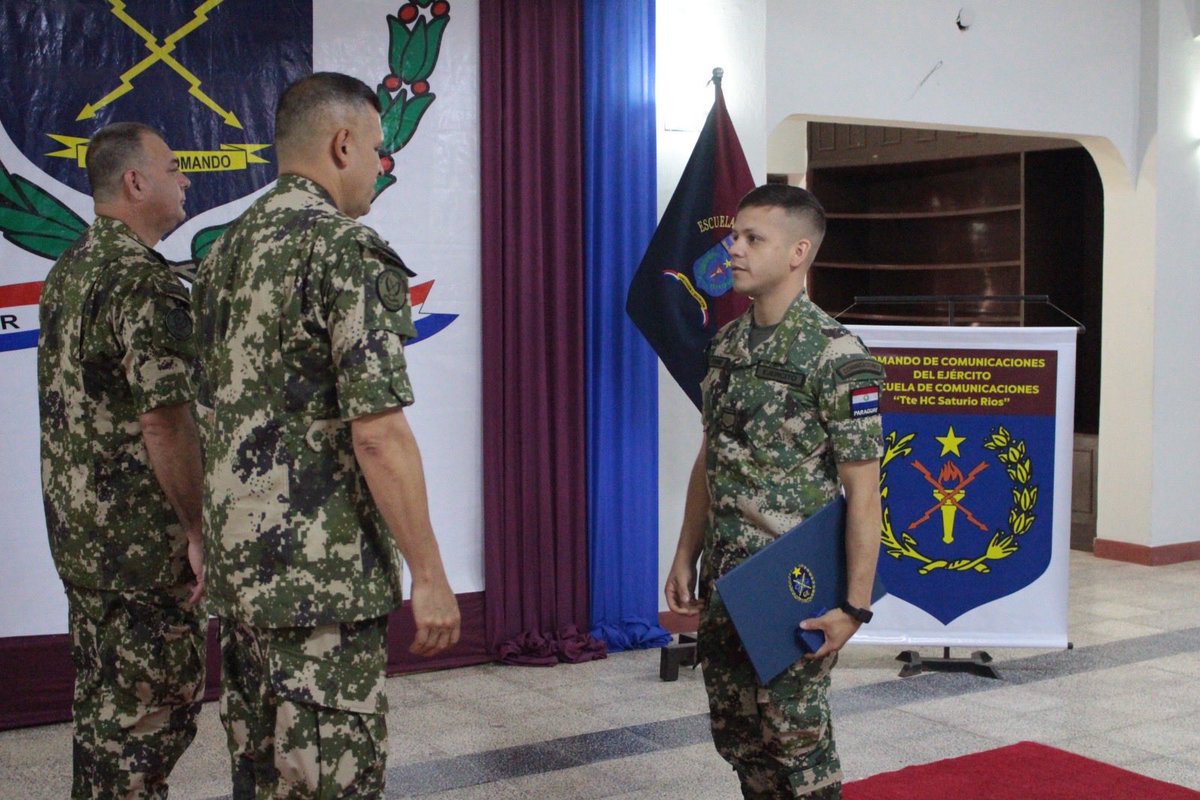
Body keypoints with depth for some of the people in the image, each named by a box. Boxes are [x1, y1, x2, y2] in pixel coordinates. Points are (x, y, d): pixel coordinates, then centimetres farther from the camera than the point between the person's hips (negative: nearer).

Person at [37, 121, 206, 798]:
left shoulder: (70, 270, 11)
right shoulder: (146, 282, -20)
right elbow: (163, 420, -25)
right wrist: (197, 529, -16)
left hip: (79, 533, 10)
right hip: (144, 545, -10)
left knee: (105, 703, 19)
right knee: (152, 714, 1)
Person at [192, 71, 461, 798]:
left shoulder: (225, 254, 11)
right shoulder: (349, 251, -15)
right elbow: (379, 434, -20)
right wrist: (430, 574, -14)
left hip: (236, 566, 9)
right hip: (323, 575, -9)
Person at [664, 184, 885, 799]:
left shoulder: (836, 355, -15)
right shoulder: (726, 343, 7)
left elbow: (862, 491, -15)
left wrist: (855, 605, -17)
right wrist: (686, 557, 12)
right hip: (723, 581, 7)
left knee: (795, 736, 6)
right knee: (736, 731, 17)